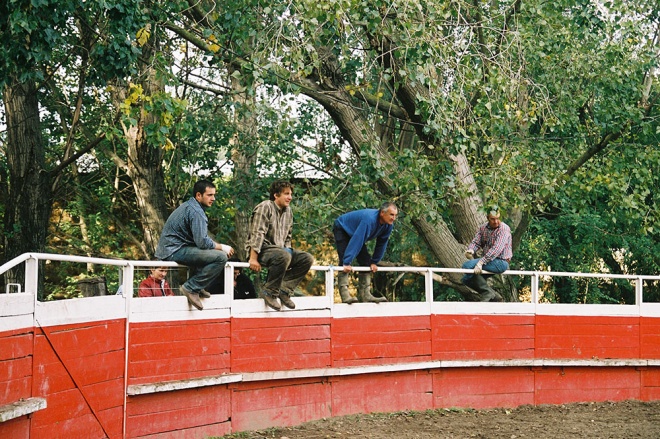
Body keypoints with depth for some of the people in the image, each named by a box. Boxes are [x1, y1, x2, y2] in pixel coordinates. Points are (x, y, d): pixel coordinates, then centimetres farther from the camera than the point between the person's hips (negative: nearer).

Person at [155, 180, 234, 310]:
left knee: (215, 252, 23)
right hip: (175, 251, -11)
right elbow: (202, 242, -22)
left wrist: (219, 246, 10)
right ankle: (190, 288, -15)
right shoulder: (196, 212, -15)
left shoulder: (189, 206, 19)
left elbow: (199, 239, 23)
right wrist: (222, 247, -6)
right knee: (221, 257, -20)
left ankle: (196, 286, 10)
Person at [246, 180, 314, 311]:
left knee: (307, 258, -10)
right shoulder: (265, 207, -9)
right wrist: (253, 258, -24)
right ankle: (269, 292, -23)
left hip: (279, 249, 8)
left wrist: (288, 251, 8)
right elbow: (257, 234, -18)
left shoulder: (288, 212, 14)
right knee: (284, 256, -37)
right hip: (262, 250, -8)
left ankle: (284, 289, -11)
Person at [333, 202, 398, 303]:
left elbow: (382, 244, -4)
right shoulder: (369, 220, -42)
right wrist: (347, 263, -47)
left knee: (366, 262, -3)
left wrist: (374, 262, -3)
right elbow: (356, 241, -45)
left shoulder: (388, 225, -17)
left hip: (356, 234, 8)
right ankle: (344, 294, -28)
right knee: (344, 260, -23)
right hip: (341, 230, -8)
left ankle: (365, 295, -3)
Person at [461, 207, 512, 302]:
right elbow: (476, 241, 3)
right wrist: (470, 250, -23)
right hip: (488, 261, 9)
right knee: (466, 279, 7)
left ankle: (487, 292, -15)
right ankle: (494, 296, 8)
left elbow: (496, 249, -26)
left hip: (500, 262, -9)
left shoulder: (504, 229, -16)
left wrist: (481, 262, -33)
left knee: (467, 265, -21)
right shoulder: (483, 228, 9)